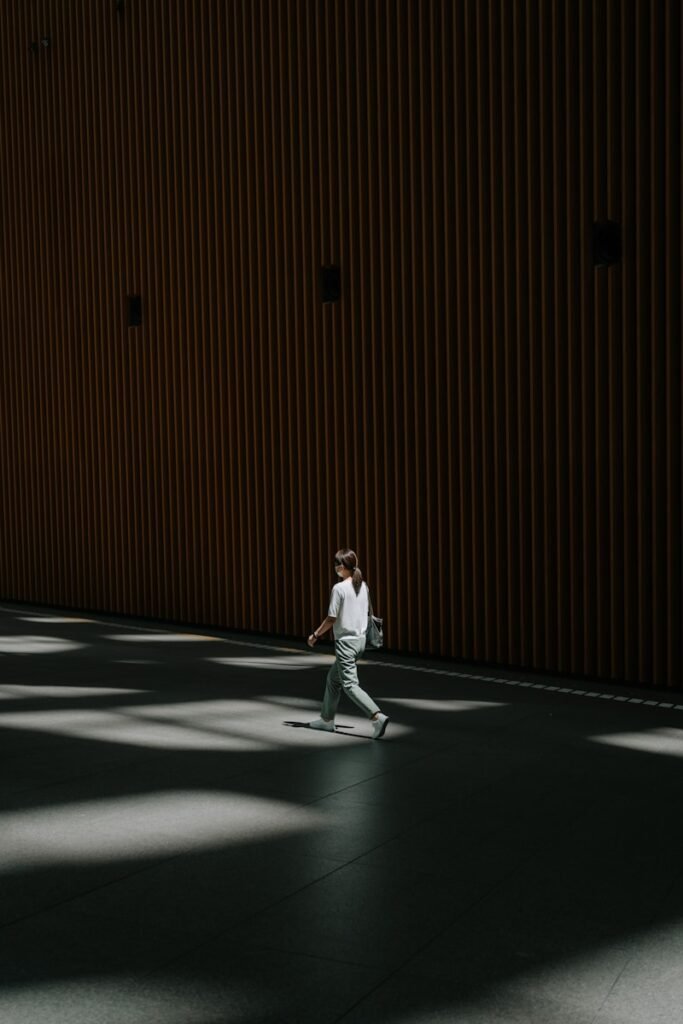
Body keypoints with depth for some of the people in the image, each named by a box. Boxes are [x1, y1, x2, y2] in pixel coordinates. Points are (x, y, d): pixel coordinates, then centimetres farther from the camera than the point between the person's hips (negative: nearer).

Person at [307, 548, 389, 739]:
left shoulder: (339, 588, -16)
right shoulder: (363, 587, 5)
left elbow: (331, 619, -14)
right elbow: (365, 613, 10)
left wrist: (315, 635, -1)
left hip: (345, 641, -8)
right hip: (361, 639, 8)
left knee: (349, 685, -5)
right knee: (333, 679, 21)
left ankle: (377, 717, -18)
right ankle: (327, 719, 28)